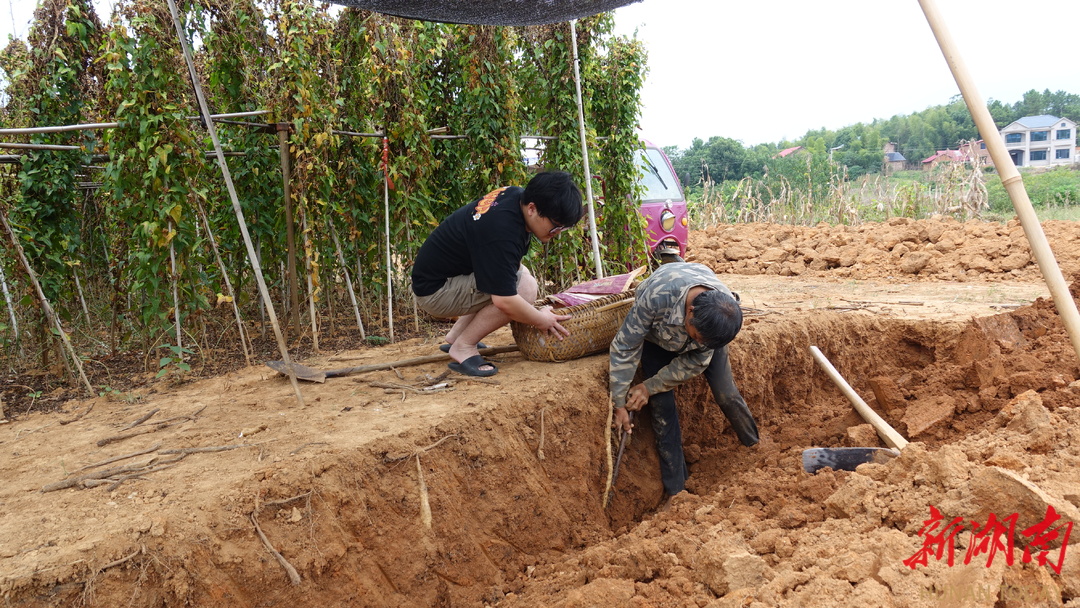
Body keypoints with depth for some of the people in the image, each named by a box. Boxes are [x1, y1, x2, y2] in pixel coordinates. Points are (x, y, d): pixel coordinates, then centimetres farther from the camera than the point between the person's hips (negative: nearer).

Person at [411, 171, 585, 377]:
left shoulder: (518, 195, -2)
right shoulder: (501, 231, -31)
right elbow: (505, 301, -30)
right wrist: (541, 319, -13)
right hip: (433, 291, -10)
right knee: (524, 287, -23)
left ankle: (455, 336, 17)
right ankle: (463, 348, -8)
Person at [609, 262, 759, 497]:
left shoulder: (725, 309, -34)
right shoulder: (656, 295, -45)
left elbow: (696, 362, -20)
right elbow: (624, 348, -31)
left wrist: (649, 387, -22)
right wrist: (620, 404, -26)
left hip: (708, 328, 2)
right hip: (656, 336, -1)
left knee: (727, 396, -5)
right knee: (662, 407, -7)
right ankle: (675, 490, 6)